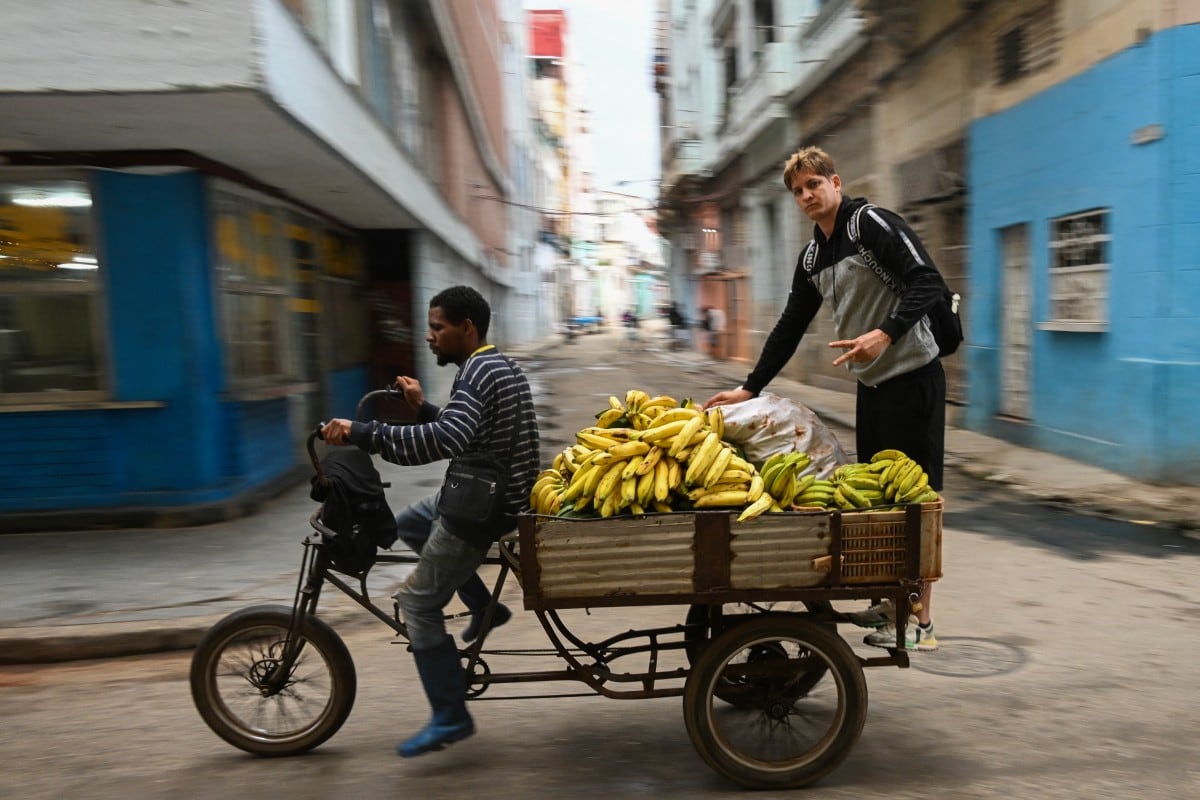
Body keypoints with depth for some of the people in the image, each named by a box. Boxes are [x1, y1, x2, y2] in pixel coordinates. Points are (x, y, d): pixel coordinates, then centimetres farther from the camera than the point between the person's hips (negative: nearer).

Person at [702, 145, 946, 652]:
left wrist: (885, 333, -31)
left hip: (912, 378, -8)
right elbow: (789, 327, 17)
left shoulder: (873, 225, -9)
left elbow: (927, 282, -18)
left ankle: (920, 623, 6)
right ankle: (891, 603, 26)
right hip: (871, 384, 8)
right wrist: (750, 387, 14)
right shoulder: (813, 258, 15)